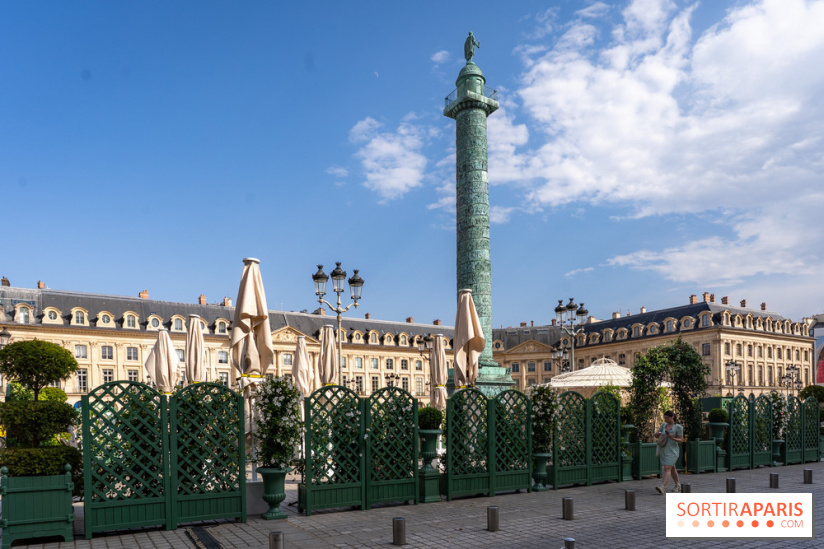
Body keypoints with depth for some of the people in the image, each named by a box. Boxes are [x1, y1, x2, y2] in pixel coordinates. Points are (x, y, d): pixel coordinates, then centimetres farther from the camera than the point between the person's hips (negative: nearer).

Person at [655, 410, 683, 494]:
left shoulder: (678, 427, -7)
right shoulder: (664, 425, 8)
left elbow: (681, 440, -8)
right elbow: (656, 434, 14)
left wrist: (672, 438, -24)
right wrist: (659, 433, -10)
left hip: (672, 451, -6)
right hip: (664, 450, 6)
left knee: (667, 468, -18)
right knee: (672, 468, 19)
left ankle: (662, 487, -29)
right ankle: (678, 485, 35)